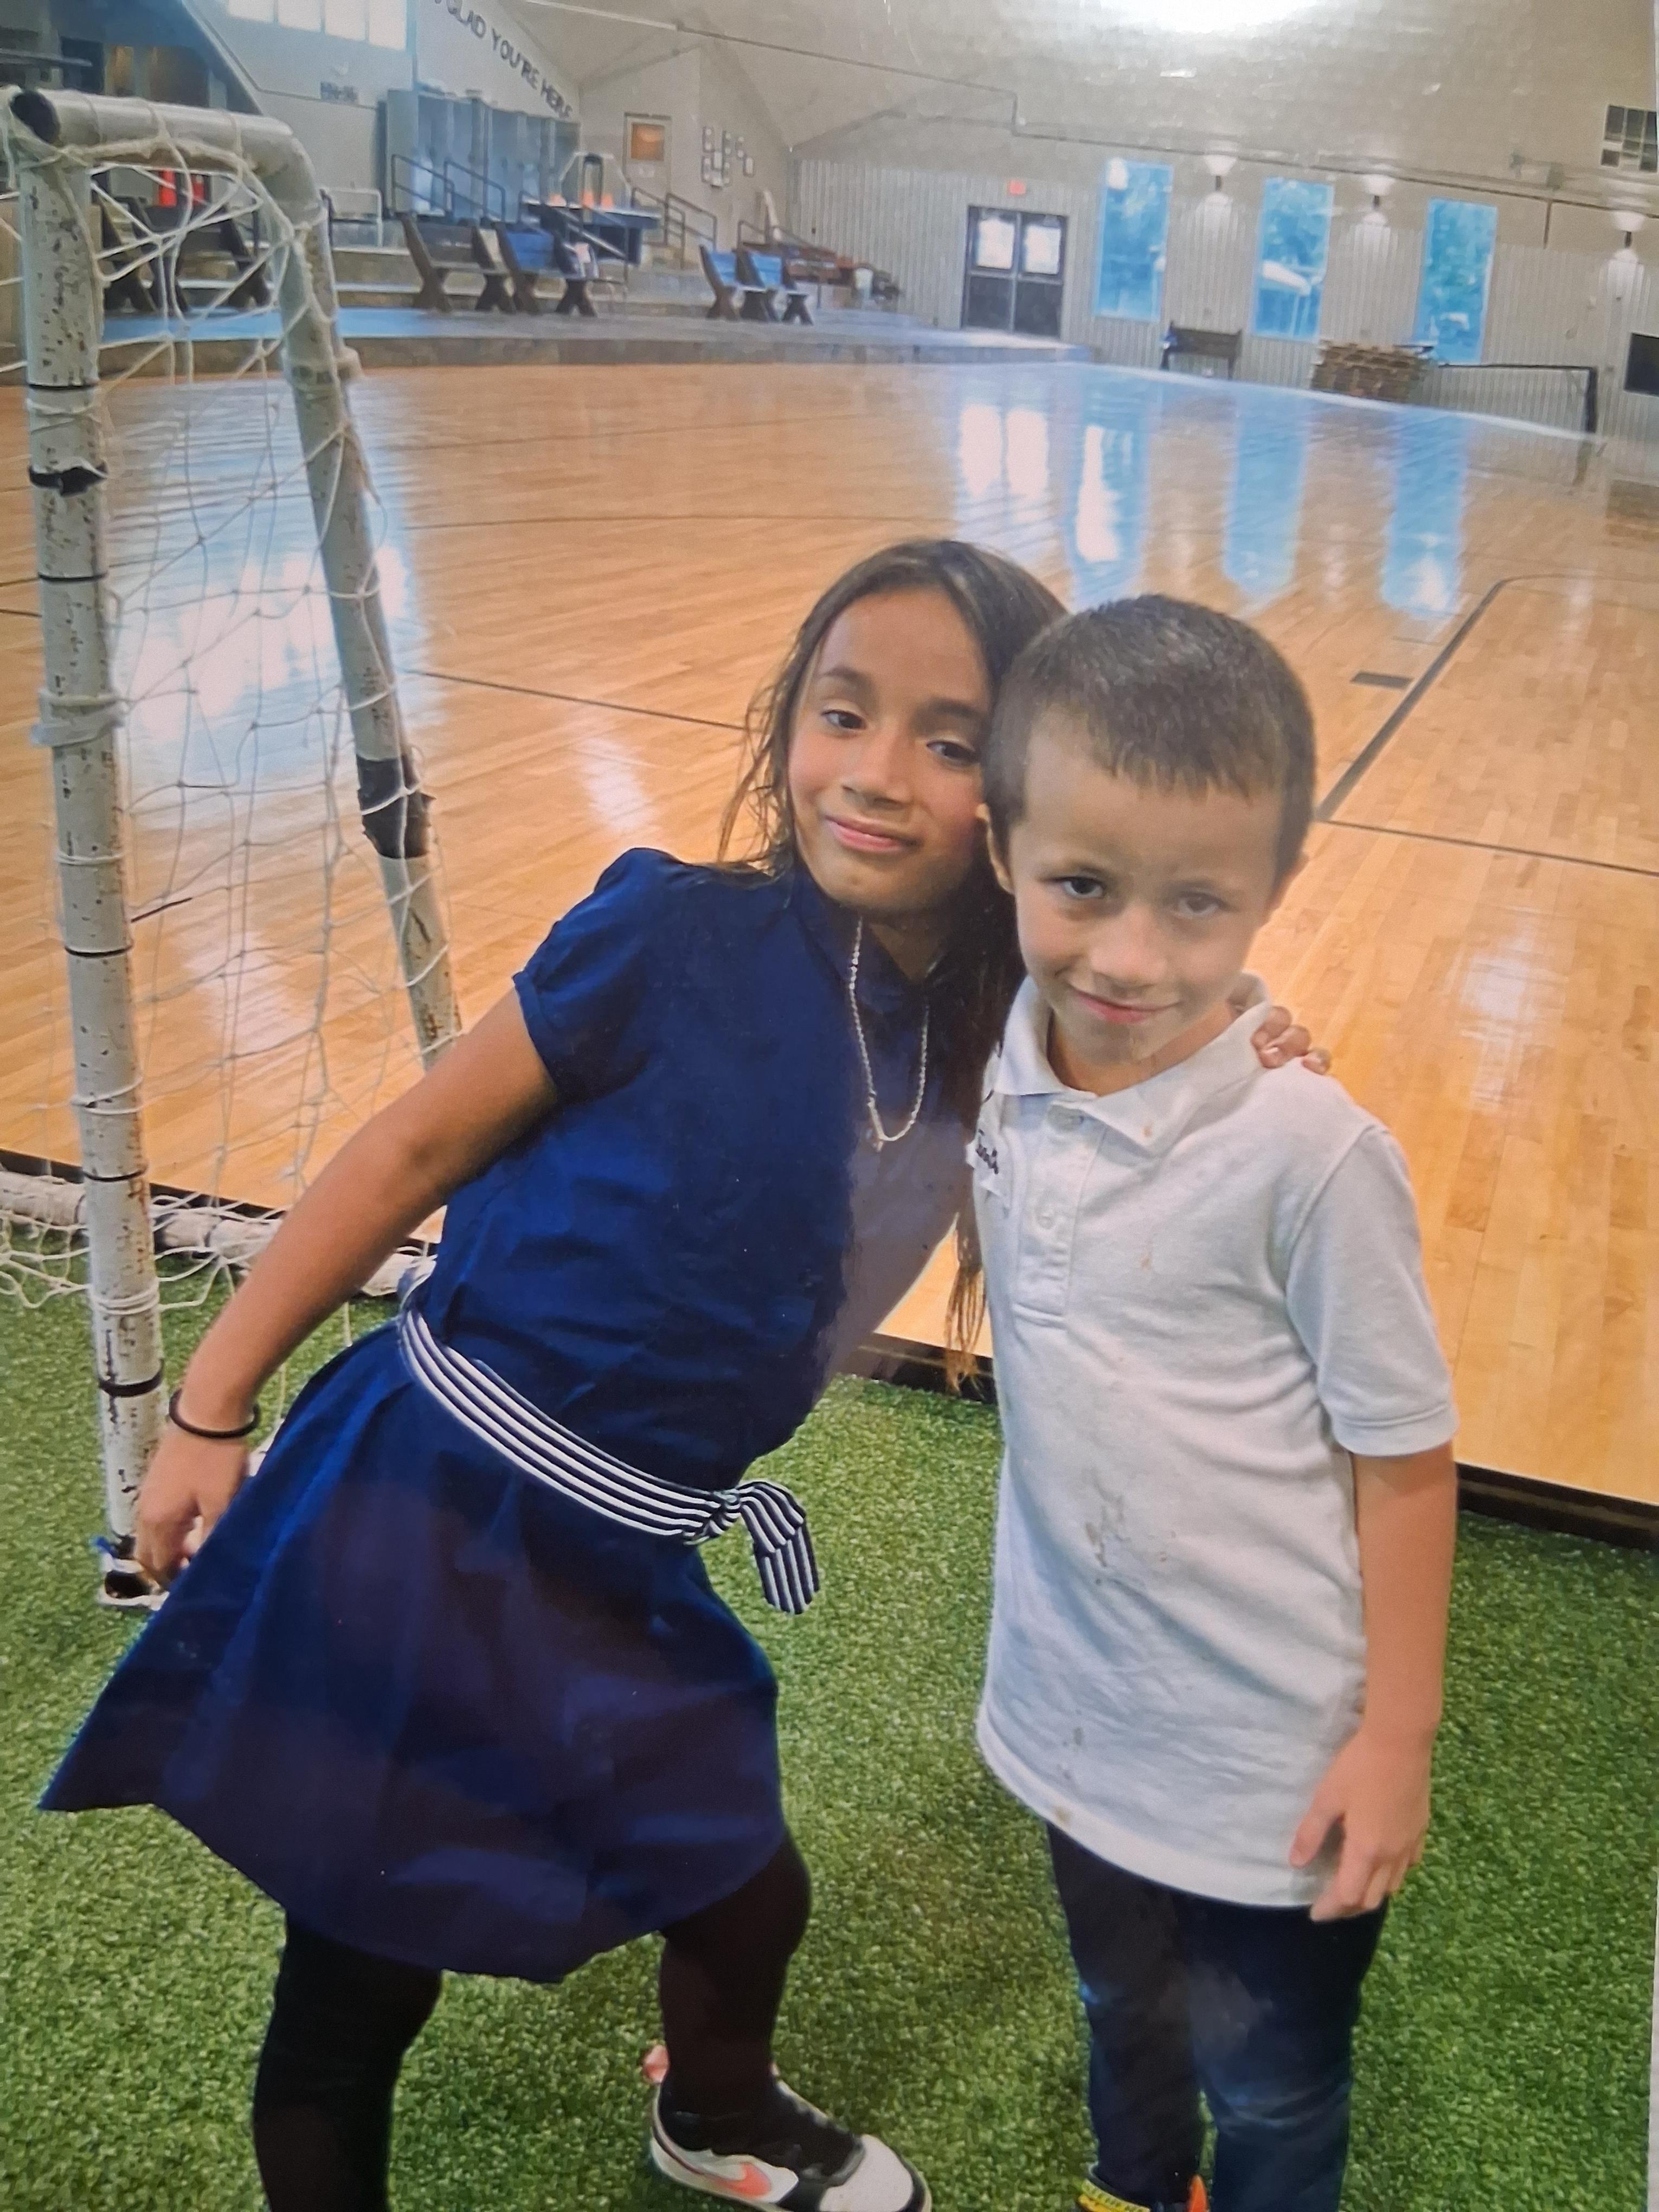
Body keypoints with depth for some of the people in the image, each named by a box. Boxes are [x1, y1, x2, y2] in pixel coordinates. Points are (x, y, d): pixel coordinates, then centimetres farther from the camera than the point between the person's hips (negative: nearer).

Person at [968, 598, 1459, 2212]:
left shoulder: (1307, 1153, -27)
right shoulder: (996, 1064, -13)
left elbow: (1404, 1458, -16)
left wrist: (1398, 1736, -11)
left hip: (1273, 1754, -5)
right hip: (1079, 1709, 5)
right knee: (1123, 2016, 32)